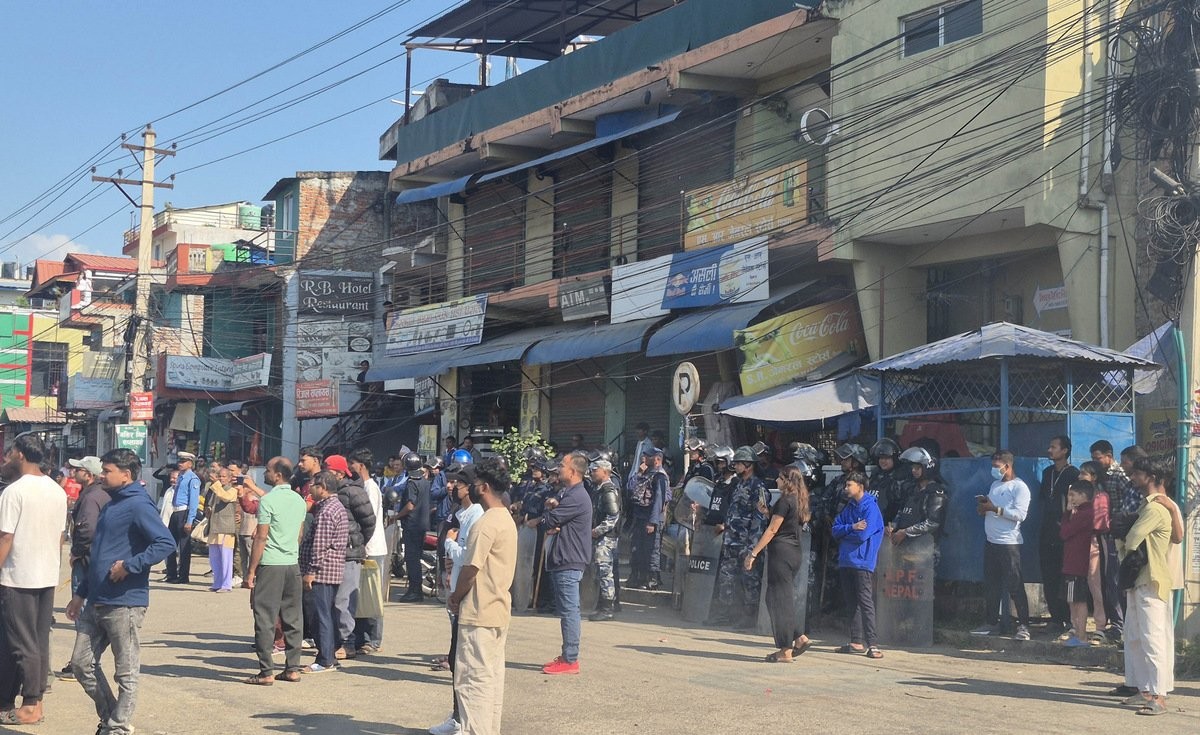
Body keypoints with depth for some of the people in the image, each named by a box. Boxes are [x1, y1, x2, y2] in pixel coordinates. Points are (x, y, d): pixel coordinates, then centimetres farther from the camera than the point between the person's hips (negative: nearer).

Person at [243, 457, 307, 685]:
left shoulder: (268, 500, -11)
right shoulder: (299, 501, 11)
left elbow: (261, 538, -13)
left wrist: (250, 572, -9)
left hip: (271, 564, -7)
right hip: (293, 564, 7)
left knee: (265, 619, -2)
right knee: (292, 618, 10)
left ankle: (267, 672, -3)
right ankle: (293, 668, 13)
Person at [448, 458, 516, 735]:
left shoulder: (486, 523, -18)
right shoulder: (507, 520, 13)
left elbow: (471, 569, -17)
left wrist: (455, 598, -1)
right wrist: (461, 595, 11)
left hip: (479, 612, -10)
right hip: (499, 610, 10)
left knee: (473, 680, -7)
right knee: (492, 676, 13)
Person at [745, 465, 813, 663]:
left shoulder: (785, 500, -13)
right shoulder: (798, 501, 14)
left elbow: (772, 530, -15)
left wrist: (753, 553, -13)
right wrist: (768, 512, 19)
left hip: (781, 550, -9)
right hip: (794, 552, 9)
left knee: (780, 598, -3)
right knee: (776, 598, 15)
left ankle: (785, 651, -1)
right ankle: (800, 637, 11)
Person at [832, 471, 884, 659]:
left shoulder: (870, 507, -8)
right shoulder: (848, 507, 16)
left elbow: (863, 535, -16)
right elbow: (836, 530, 7)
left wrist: (845, 532, 0)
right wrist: (852, 527, -11)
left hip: (862, 562, -8)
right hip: (846, 561, 8)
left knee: (865, 602, -12)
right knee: (852, 603, 10)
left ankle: (872, 643, -14)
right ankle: (856, 642, 15)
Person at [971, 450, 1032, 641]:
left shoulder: (1019, 487, -8)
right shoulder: (995, 485, 17)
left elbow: (1020, 514, -20)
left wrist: (994, 508, -21)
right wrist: (983, 507, 0)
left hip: (1009, 544, -8)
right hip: (991, 542, 8)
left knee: (1015, 586, -6)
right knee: (990, 586, 11)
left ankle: (1023, 626, -3)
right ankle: (992, 623, 18)